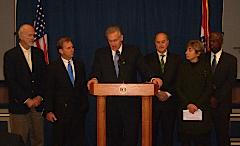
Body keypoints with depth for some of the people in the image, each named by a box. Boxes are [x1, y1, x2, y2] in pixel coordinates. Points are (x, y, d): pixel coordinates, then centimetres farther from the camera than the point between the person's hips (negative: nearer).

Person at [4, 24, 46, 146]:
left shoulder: (39, 53, 11)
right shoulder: (10, 55, -3)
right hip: (19, 105, -4)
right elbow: (10, 81, -9)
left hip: (37, 103, 4)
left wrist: (40, 97, -2)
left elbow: (44, 77, 10)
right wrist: (26, 100, -11)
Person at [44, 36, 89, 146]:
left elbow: (83, 87, 14)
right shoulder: (53, 67, -2)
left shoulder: (79, 65, 10)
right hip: (61, 111, -3)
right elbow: (49, 91, -5)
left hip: (78, 110, 4)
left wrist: (85, 105, 7)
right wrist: (48, 111, -11)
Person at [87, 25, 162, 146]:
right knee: (113, 136, 8)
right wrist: (94, 79, -18)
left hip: (130, 101, -1)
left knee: (131, 135, -2)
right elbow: (96, 73, 4)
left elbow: (144, 71, 2)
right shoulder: (100, 54, 10)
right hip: (109, 102, 1)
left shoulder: (133, 52, 6)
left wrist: (152, 79, -18)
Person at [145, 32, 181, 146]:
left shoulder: (176, 59, 8)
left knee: (168, 133, 5)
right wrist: (157, 92, -11)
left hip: (170, 101, 1)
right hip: (152, 101, 0)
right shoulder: (148, 59, 7)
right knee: (151, 133, 2)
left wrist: (168, 93, -9)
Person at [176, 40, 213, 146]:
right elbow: (178, 89, 4)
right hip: (185, 109, 2)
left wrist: (197, 105, -10)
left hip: (202, 109, -2)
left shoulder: (205, 67, 3)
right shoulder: (183, 67, 8)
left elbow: (209, 90, 0)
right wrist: (188, 104, -9)